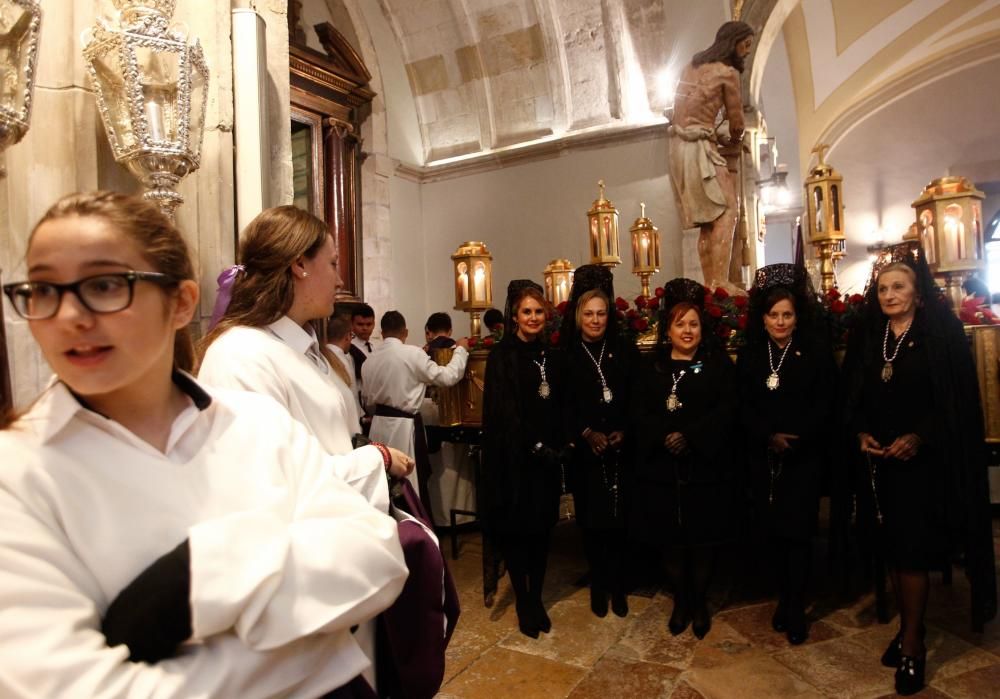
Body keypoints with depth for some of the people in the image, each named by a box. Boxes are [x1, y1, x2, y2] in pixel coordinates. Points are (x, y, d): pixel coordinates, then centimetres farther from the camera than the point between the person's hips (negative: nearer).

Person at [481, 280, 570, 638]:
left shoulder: (550, 356, 9)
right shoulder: (502, 356, -7)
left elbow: (558, 408, 11)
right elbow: (503, 411, -12)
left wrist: (560, 447, 0)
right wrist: (535, 447, -16)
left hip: (547, 457, 5)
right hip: (514, 458, -5)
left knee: (542, 528, 11)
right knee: (516, 529, 5)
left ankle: (536, 598, 26)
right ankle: (522, 601, 21)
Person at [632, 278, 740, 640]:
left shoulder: (718, 363, 3)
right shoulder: (654, 367, 7)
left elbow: (727, 410, -8)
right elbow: (642, 413, 0)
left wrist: (690, 436, -20)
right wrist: (665, 437, -19)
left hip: (707, 466, -1)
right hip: (663, 467, 2)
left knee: (703, 538, 8)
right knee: (672, 539, 9)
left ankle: (700, 602, 27)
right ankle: (680, 602, 27)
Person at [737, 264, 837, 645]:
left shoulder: (817, 352, -1)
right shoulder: (750, 355, 6)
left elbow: (824, 406, -6)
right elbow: (744, 408, 1)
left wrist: (795, 438, -19)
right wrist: (769, 436, -15)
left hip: (804, 457, -2)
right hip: (763, 457, 3)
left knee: (796, 530, -1)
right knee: (772, 529, 8)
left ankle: (795, 609, 14)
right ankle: (785, 598, 25)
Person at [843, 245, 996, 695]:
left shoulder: (942, 333, -5)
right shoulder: (867, 337, 7)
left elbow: (960, 399, -8)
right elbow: (852, 396, 9)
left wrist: (919, 437, -19)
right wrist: (860, 433, -7)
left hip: (925, 459, -4)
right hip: (878, 460, 4)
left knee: (912, 551, 0)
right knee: (892, 549, 12)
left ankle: (912, 645, 16)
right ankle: (910, 628, 29)